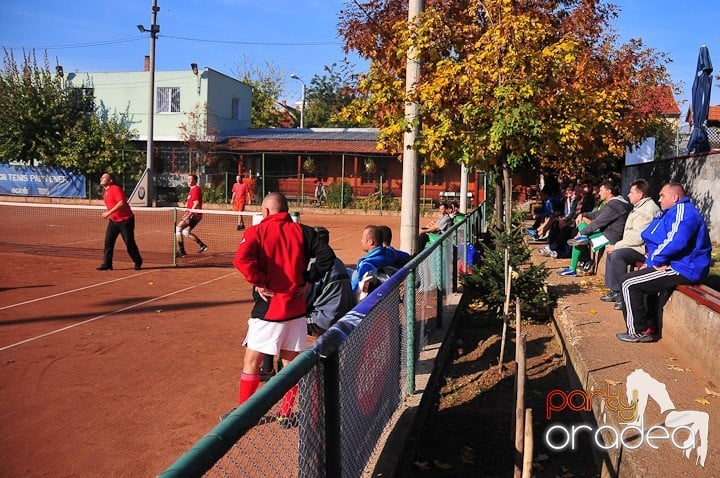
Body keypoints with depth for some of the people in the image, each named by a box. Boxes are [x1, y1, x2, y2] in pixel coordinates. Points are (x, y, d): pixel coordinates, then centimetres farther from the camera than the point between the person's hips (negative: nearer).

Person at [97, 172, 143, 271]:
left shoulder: (115, 189, -15)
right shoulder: (105, 192, 13)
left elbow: (121, 203, -29)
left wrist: (109, 212, -30)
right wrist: (108, 215, 19)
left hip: (125, 220, -8)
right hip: (113, 220, 8)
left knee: (129, 243, 1)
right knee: (108, 242, -2)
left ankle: (138, 262, 18)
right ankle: (106, 264, 1)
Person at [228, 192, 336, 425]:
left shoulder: (256, 231, -4)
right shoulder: (303, 231, 4)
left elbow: (242, 259, -22)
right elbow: (327, 256, -6)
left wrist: (258, 282, -11)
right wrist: (308, 279, -1)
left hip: (267, 308, -3)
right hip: (296, 309, 3)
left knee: (251, 362, 11)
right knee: (291, 363, 14)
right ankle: (286, 415, 23)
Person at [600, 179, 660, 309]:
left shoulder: (647, 210, -18)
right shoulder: (640, 207, 18)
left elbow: (639, 237, -25)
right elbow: (632, 233, 18)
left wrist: (617, 246, -17)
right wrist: (616, 246, 6)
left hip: (645, 249, -11)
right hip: (636, 247, 12)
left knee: (617, 254, -27)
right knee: (611, 253, 12)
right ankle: (615, 291, 12)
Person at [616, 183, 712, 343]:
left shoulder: (683, 211, -15)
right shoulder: (674, 212, 19)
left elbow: (675, 242, -30)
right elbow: (655, 239, 20)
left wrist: (655, 260, -16)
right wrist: (650, 262, 5)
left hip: (683, 270, -11)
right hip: (677, 265, 11)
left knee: (629, 283, -11)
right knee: (640, 278, 27)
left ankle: (638, 331, -2)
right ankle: (651, 328, 23)